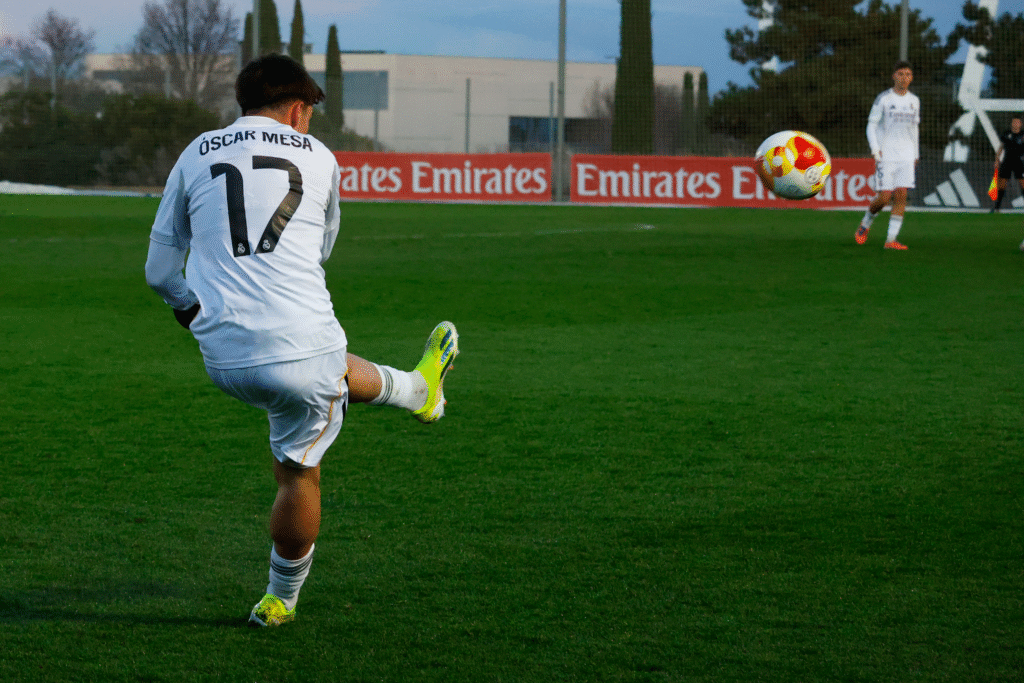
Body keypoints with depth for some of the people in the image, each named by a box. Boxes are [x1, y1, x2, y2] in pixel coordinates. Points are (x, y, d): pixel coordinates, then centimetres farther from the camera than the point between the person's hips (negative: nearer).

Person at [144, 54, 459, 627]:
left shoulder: (196, 156, 8)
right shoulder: (318, 158, 6)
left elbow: (161, 270, 12)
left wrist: (198, 313, 31)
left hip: (225, 359, 5)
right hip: (301, 345, -4)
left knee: (332, 370, 33)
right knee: (299, 472, 17)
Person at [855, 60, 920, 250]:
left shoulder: (914, 101, 12)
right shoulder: (883, 99, -2)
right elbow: (871, 126, -1)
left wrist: (916, 155, 20)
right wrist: (875, 150, -15)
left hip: (906, 156, 4)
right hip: (886, 156, -4)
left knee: (901, 196, -9)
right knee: (884, 197, -8)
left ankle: (891, 240, -8)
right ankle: (865, 223, 21)